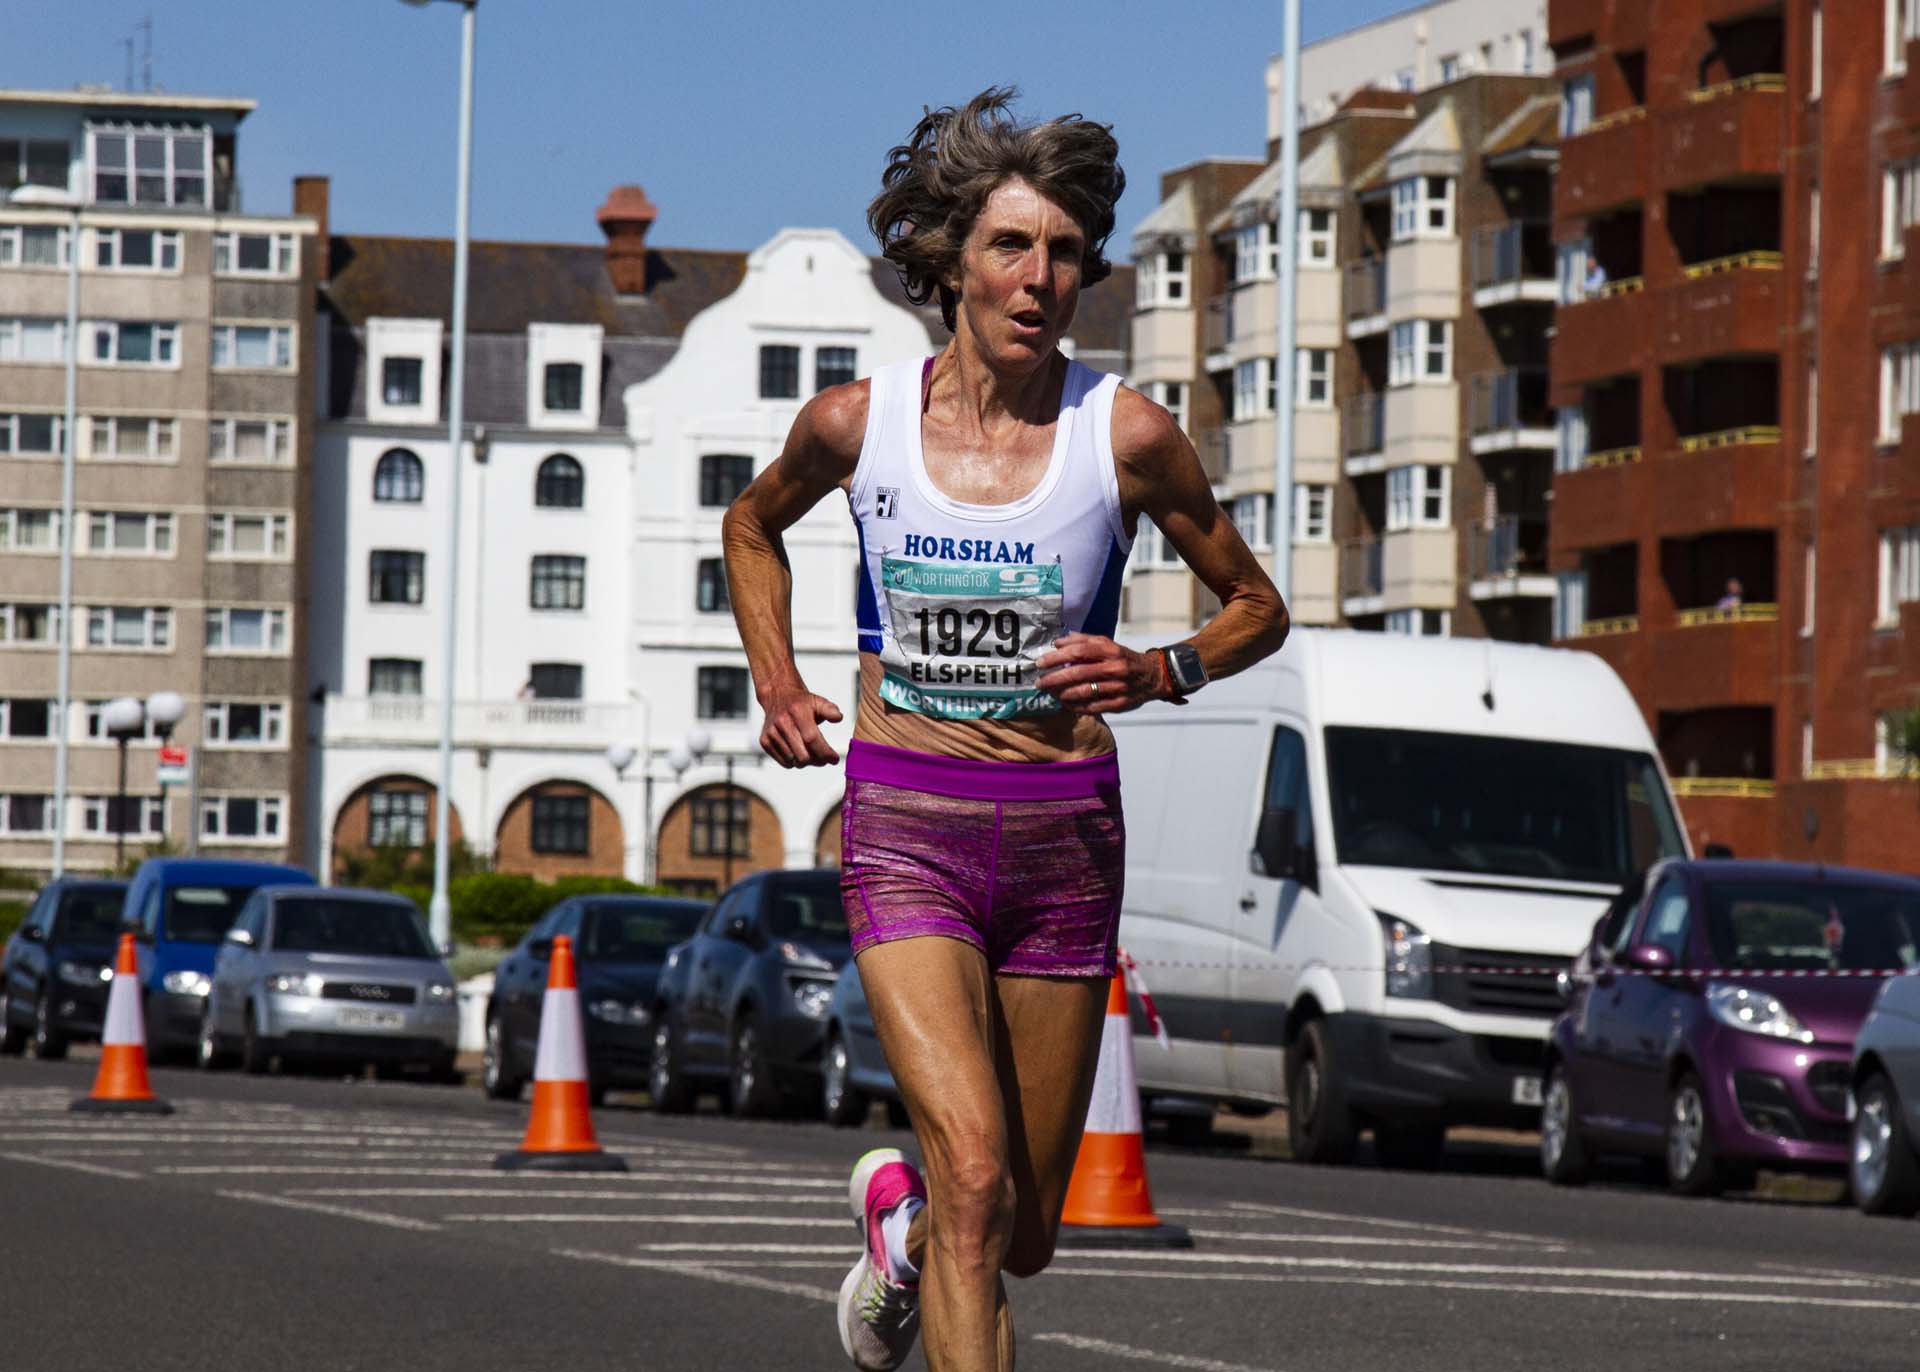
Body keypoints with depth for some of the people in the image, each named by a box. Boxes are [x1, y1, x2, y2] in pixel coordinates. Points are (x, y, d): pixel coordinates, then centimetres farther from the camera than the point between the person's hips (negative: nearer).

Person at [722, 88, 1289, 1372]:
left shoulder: (1128, 435, -7)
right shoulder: (856, 422, -4)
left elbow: (1256, 606, 6)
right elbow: (755, 525, 19)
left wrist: (1158, 673, -14)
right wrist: (776, 682, 5)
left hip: (1063, 832, 1)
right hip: (905, 827, -1)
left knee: (1023, 1237, 12)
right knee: (975, 1176, -21)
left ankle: (899, 1216, 47)